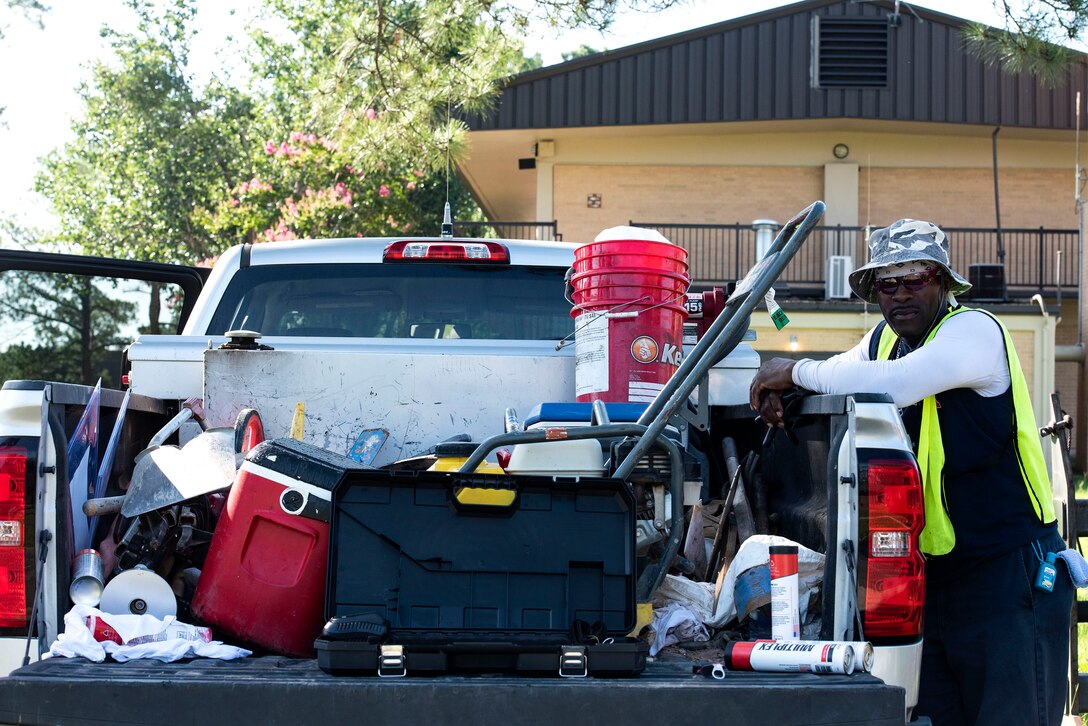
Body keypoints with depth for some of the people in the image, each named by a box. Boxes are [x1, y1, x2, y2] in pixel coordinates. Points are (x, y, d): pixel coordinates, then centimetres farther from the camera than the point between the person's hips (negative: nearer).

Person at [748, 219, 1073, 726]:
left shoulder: (975, 330, -12)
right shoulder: (885, 339, 14)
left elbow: (893, 384, -28)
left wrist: (796, 370, -16)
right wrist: (779, 393, 3)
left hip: (1010, 574, -7)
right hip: (932, 575, 7)